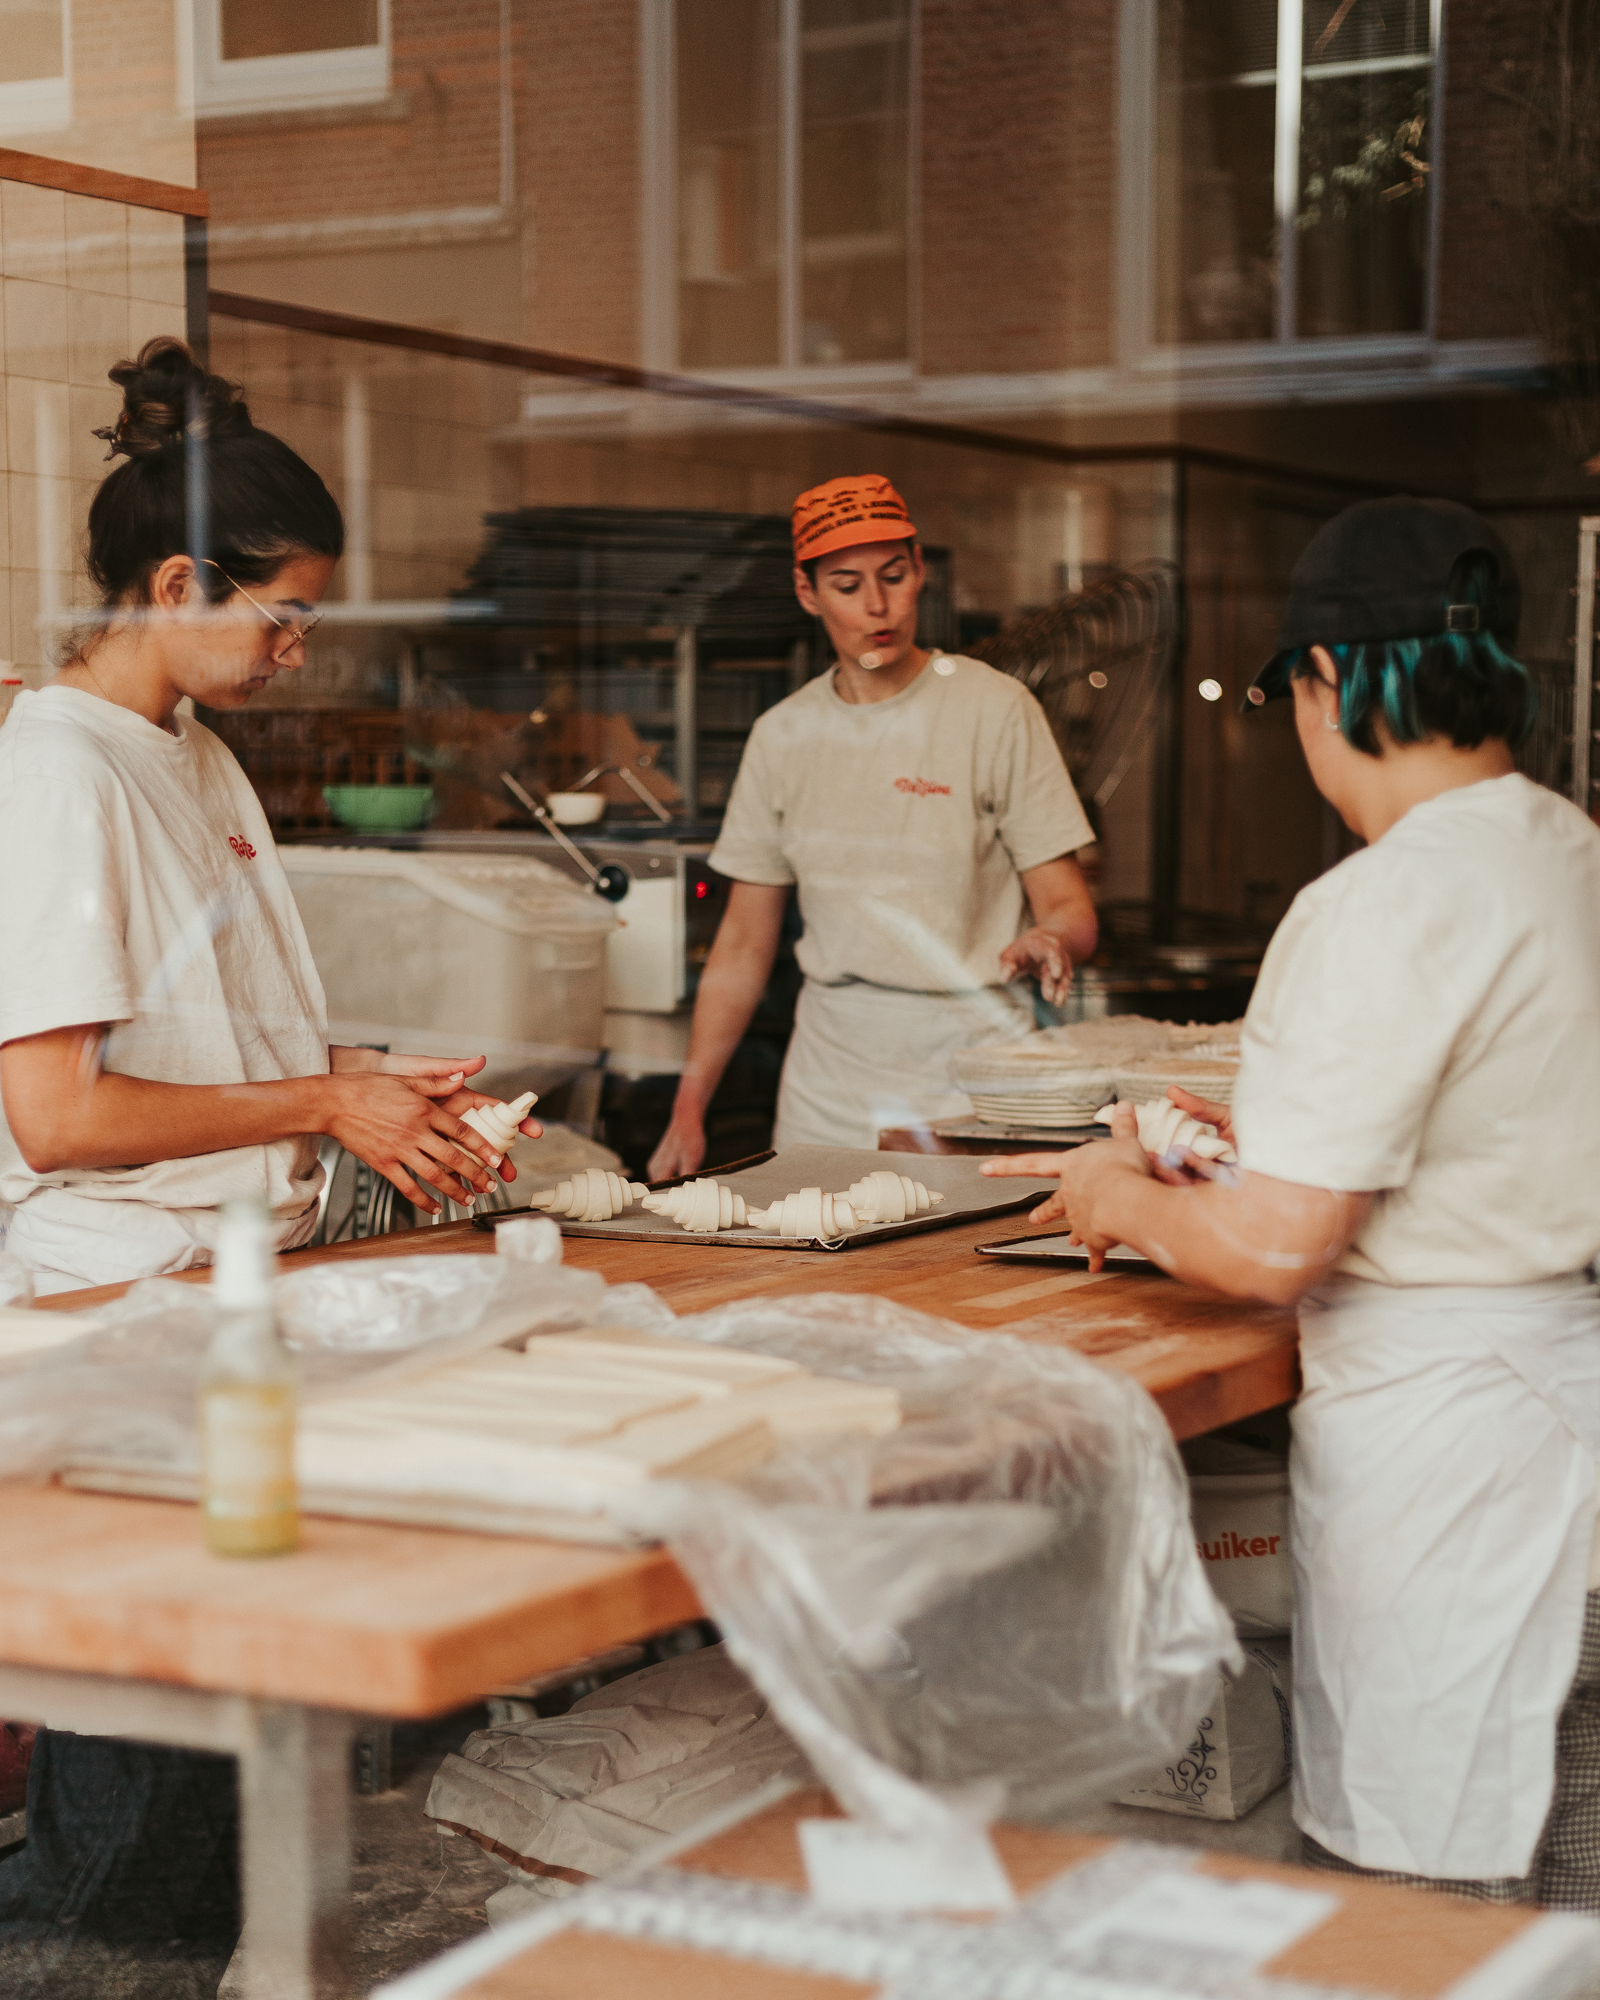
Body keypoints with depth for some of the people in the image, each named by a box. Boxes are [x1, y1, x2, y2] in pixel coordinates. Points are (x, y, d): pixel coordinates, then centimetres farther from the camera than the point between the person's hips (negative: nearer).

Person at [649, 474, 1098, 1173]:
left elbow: (1069, 908, -5)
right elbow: (744, 944, 11)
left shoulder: (995, 710, -3)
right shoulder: (783, 735, 7)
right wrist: (688, 1108, 5)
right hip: (826, 1089, 3)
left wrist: (1047, 942, -29)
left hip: (969, 1070, -3)